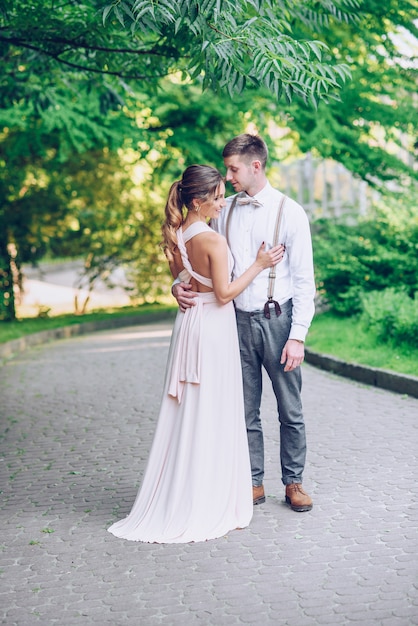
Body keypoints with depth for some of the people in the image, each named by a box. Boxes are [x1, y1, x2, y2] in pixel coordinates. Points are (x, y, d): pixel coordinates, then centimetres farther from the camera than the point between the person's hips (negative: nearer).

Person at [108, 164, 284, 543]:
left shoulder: (175, 236, 5)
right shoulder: (214, 241, -19)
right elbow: (224, 293, -17)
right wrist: (259, 265, -10)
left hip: (187, 323, 8)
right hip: (213, 327, -8)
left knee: (185, 413, 13)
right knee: (212, 417, 1)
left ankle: (174, 504, 21)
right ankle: (206, 507, 9)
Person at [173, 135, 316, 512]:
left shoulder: (290, 212, -5)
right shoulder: (225, 211, 6)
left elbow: (304, 280, -5)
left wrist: (298, 335, -11)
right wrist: (180, 285, -9)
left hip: (277, 319, -3)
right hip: (239, 321, 3)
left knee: (290, 410, 6)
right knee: (245, 410, 9)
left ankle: (294, 482, 20)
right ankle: (254, 484, 20)